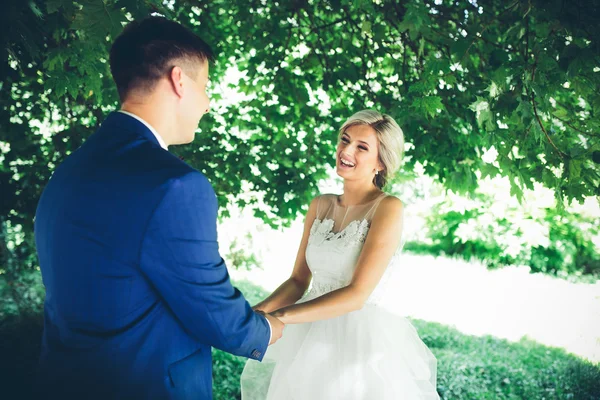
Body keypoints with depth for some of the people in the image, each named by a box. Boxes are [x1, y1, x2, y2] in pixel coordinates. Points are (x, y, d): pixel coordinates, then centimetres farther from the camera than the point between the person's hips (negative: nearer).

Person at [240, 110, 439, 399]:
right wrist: (257, 312, -13)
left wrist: (278, 317, -26)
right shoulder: (320, 206, 4)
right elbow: (298, 280, 5)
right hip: (312, 337, 6)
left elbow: (356, 294, -21)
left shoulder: (388, 208, -14)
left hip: (362, 340, -5)